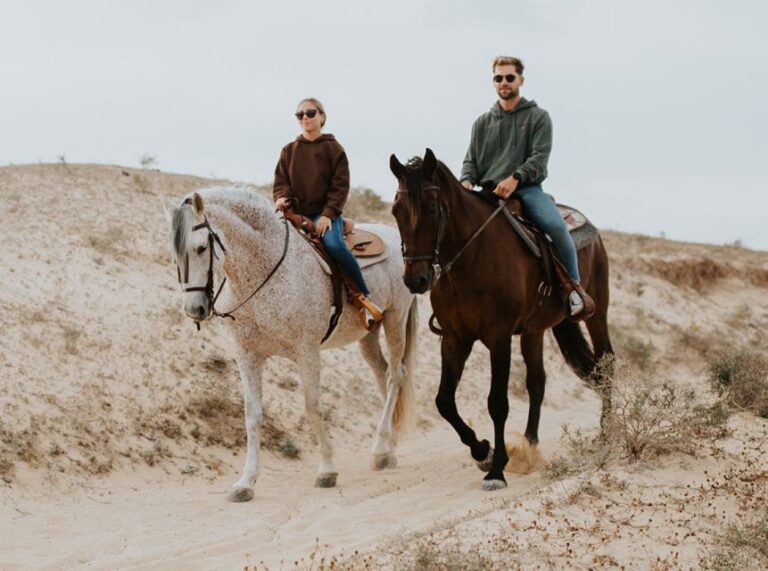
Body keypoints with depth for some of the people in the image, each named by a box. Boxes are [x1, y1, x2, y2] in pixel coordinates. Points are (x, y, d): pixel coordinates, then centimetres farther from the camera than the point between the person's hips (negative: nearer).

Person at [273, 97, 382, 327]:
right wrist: (281, 197, -12)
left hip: (325, 214, -4)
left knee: (334, 244, -33)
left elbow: (340, 186, -2)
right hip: (295, 213, 4)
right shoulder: (289, 151, 14)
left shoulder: (333, 149, 3)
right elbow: (281, 181, 12)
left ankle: (364, 296, -22)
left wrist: (328, 214, -15)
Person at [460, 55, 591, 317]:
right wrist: (467, 181, -9)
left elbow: (539, 158, -6)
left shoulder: (538, 117, 7)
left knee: (556, 226, -29)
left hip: (527, 189, -3)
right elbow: (471, 160, 16)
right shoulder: (482, 123, 18)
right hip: (487, 192, 3)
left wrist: (515, 179, -23)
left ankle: (574, 286, -15)